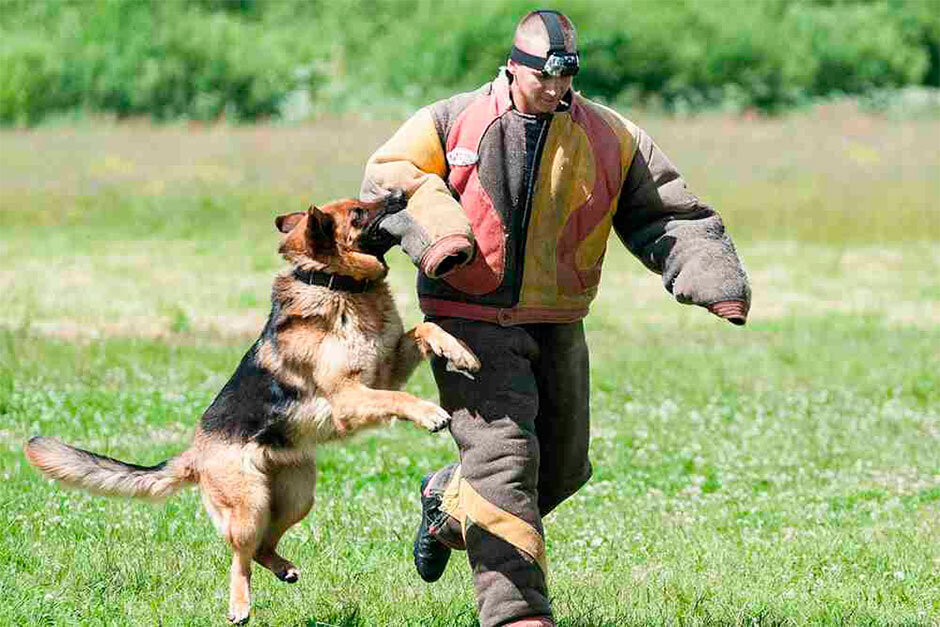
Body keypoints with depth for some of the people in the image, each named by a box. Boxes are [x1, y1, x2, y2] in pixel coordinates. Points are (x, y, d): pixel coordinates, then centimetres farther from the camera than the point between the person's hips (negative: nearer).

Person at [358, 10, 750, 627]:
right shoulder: (454, 123, -4)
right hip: (471, 318, -5)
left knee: (562, 468, 15)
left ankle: (447, 502, 42)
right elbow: (389, 176, -3)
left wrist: (718, 282, -11)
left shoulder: (610, 137, 3)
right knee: (504, 454, -17)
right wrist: (439, 232, -22)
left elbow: (664, 217, 4)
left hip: (557, 327, 5)